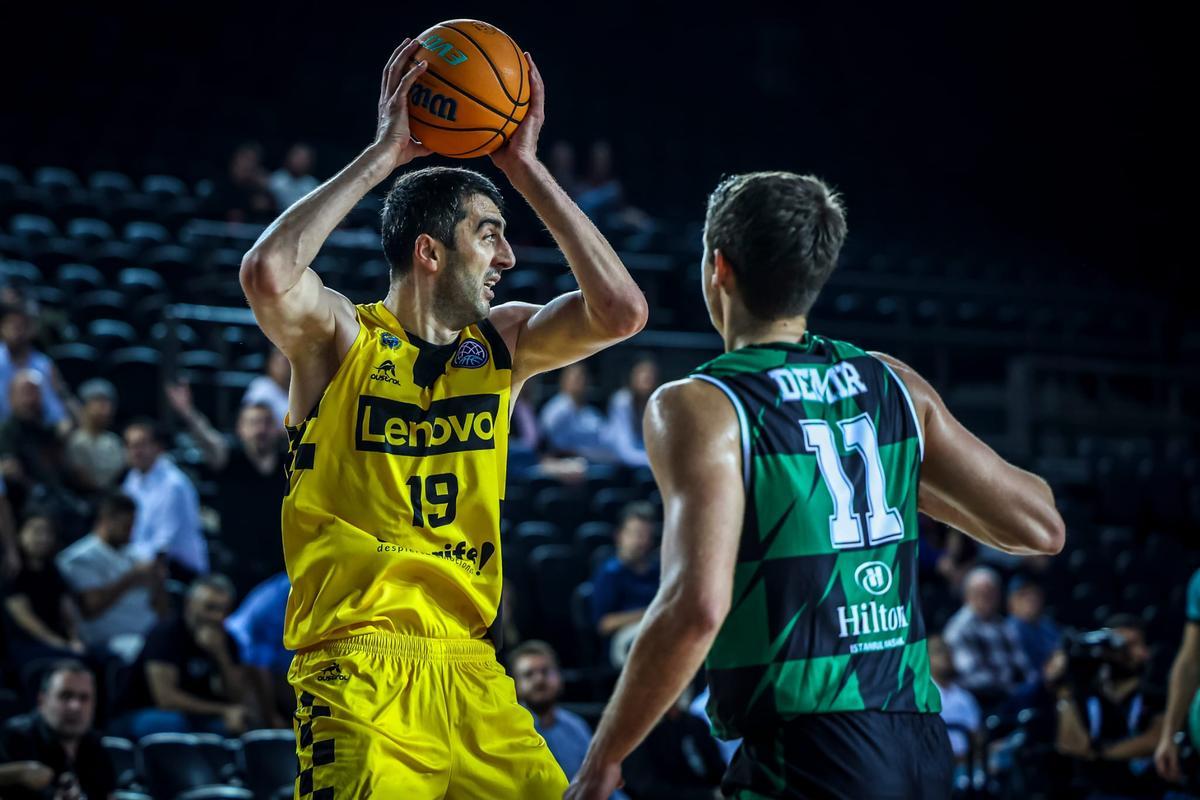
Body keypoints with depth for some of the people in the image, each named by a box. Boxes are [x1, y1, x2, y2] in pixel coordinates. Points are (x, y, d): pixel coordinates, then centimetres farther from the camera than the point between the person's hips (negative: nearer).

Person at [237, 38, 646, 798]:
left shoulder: (502, 343, 10)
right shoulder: (340, 338, -4)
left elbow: (621, 312, -4)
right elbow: (268, 274, -25)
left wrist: (525, 166, -4)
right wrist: (383, 155, -18)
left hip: (470, 672, 5)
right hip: (358, 672, -5)